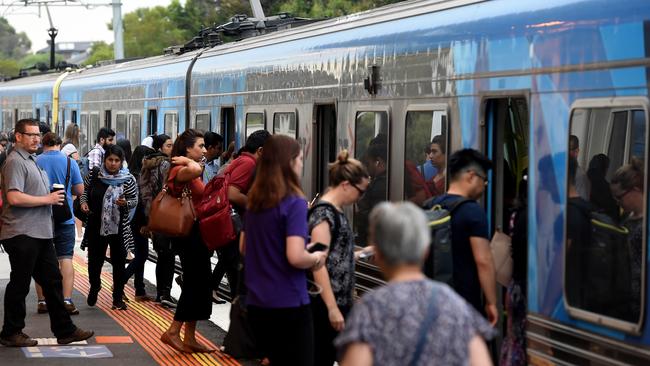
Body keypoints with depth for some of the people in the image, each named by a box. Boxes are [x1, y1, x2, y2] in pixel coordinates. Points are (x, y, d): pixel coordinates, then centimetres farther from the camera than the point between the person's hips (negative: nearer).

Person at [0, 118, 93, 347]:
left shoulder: (31, 161, 18)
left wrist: (53, 197, 11)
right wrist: (47, 199, -16)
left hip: (40, 234, 10)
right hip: (22, 235, -10)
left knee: (52, 281, 11)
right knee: (19, 285, 0)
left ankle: (64, 330, 16)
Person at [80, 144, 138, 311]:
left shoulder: (128, 179, -7)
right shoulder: (94, 174, -2)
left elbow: (134, 201, -1)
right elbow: (84, 190, 14)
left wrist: (125, 203, -22)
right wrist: (84, 202, -5)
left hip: (119, 227, -1)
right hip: (96, 225, 2)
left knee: (119, 262, 2)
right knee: (95, 260, 11)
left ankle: (118, 298, 13)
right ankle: (94, 287, 39)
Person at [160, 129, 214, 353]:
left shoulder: (192, 174, 17)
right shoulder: (180, 170, -15)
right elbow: (195, 170, -39)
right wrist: (187, 161, -21)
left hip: (198, 233, 10)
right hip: (188, 233, -10)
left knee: (197, 285, 11)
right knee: (195, 285, -7)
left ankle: (189, 338, 16)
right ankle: (173, 332, 1)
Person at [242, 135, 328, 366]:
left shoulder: (254, 201, 7)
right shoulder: (294, 202, -15)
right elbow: (295, 257, -24)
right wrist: (316, 259, -4)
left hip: (256, 303, 7)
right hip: (288, 305, -7)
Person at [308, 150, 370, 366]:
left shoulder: (336, 212, 13)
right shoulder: (323, 213, -15)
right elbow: (318, 263, -21)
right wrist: (332, 308, -24)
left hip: (341, 302, 10)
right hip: (327, 305, -10)